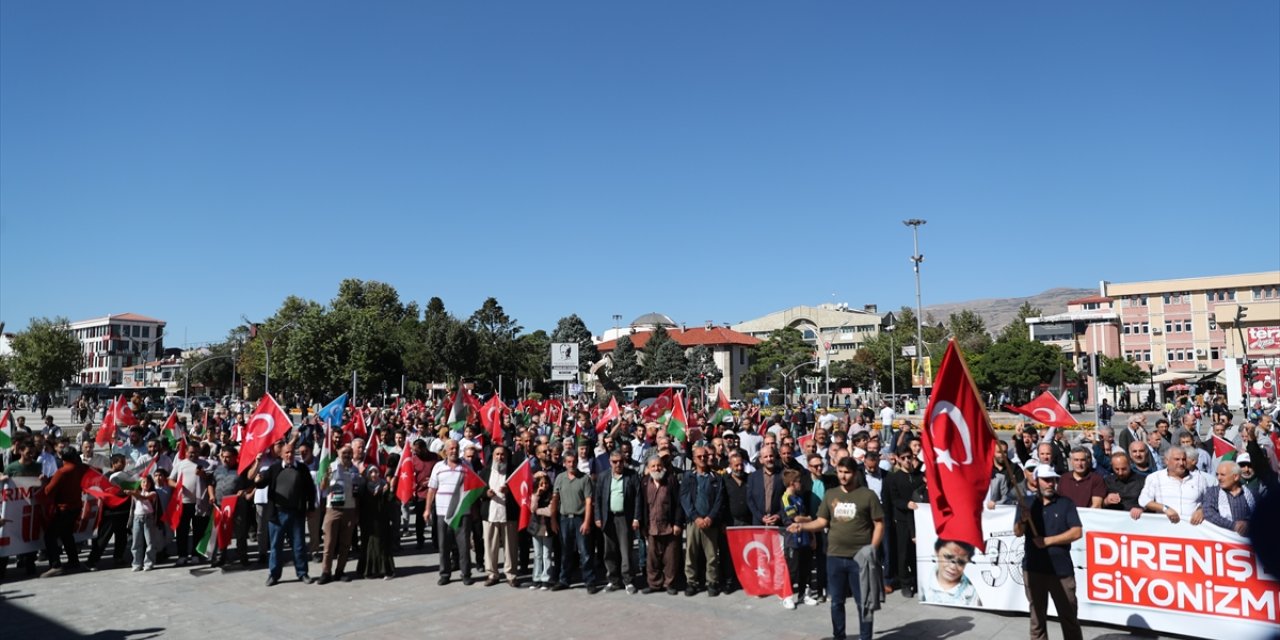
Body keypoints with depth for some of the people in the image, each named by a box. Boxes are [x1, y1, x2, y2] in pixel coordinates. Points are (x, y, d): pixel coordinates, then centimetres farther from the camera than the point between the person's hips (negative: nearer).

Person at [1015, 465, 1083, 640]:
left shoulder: (1066, 504, 1)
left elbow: (1076, 532, -7)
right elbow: (1018, 533, -5)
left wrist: (1048, 540, -12)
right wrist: (1023, 520, -27)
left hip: (1061, 568, -1)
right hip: (1033, 568, 1)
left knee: (1069, 616, 7)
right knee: (1037, 615, 10)